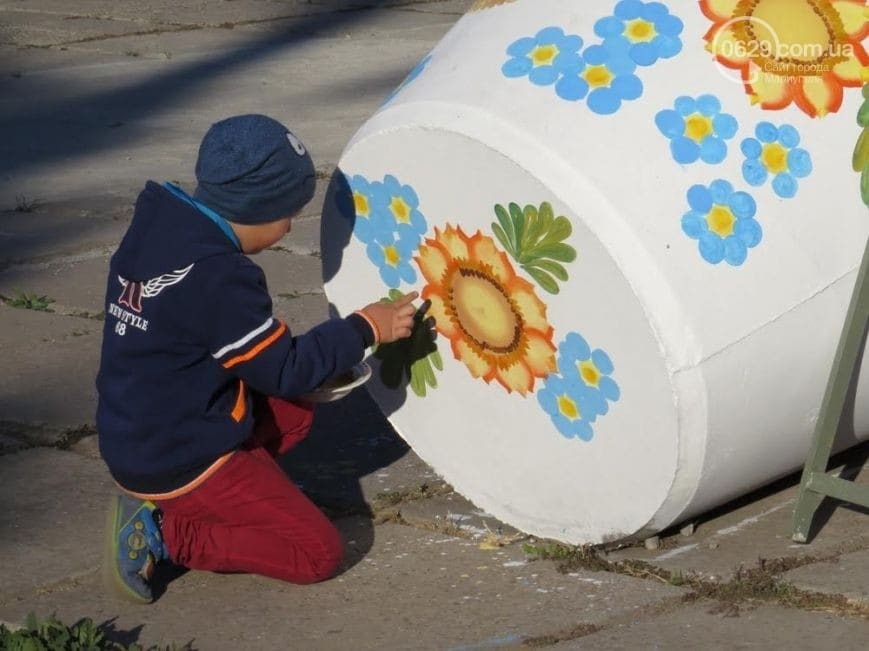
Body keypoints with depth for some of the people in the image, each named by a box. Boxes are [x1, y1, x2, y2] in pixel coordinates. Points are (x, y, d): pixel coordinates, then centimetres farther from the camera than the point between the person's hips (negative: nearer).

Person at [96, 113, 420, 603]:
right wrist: (364, 329, -5)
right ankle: (161, 532, -8)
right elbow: (284, 369, -16)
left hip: (134, 437, 9)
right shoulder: (216, 274, -25)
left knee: (294, 413, 24)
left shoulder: (158, 227, 3)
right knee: (318, 552, -5)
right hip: (181, 463, -9)